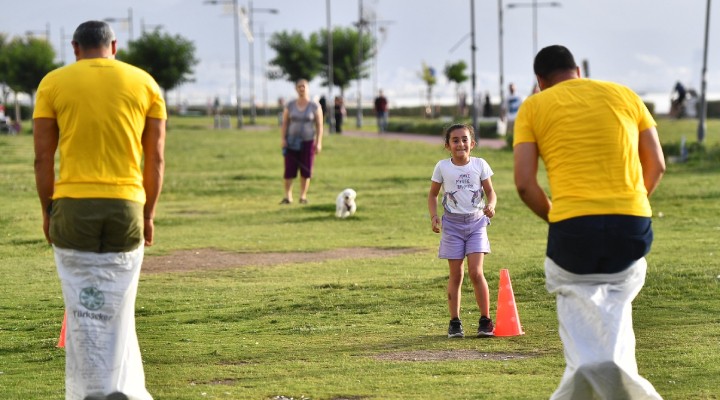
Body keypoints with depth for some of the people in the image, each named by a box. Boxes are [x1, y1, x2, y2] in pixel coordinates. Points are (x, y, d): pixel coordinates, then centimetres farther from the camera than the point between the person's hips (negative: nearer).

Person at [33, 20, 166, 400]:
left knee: (83, 306, 4)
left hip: (72, 206, -1)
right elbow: (156, 158, 5)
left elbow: (43, 157, 0)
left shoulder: (53, 83, 3)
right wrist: (148, 213, 13)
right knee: (118, 307, 10)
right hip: (126, 205, 1)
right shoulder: (144, 83, 6)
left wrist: (47, 210, 10)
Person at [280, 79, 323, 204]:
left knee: (306, 171, 2)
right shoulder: (290, 105, 3)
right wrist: (283, 139, -5)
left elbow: (319, 125, -1)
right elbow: (285, 123, 5)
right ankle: (288, 196, -5)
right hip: (292, 142, 1)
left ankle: (303, 196, 10)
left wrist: (319, 143, -8)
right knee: (289, 170, -6)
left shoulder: (315, 106, -2)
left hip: (308, 142, -1)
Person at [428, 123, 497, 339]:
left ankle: (485, 320, -1)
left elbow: (490, 191, 5)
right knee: (456, 274, 2)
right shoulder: (442, 167, 0)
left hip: (476, 222, -1)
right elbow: (433, 194, 10)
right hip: (453, 223, 1)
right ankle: (454, 322, 11)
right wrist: (433, 216, -6)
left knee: (476, 272, -10)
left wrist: (490, 205, -16)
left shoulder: (479, 165, 0)